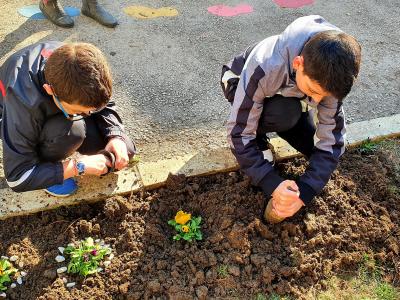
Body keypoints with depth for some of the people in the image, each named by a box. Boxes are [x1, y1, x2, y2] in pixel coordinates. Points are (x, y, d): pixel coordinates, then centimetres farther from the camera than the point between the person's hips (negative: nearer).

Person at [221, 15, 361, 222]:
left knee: (318, 149, -9)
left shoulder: (328, 77, -30)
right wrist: (272, 184, -43)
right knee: (285, 114, -36)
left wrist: (304, 193, -35)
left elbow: (331, 139, -25)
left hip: (289, 94, 4)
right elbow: (238, 133, -37)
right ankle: (259, 136, -4)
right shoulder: (264, 69, -43)